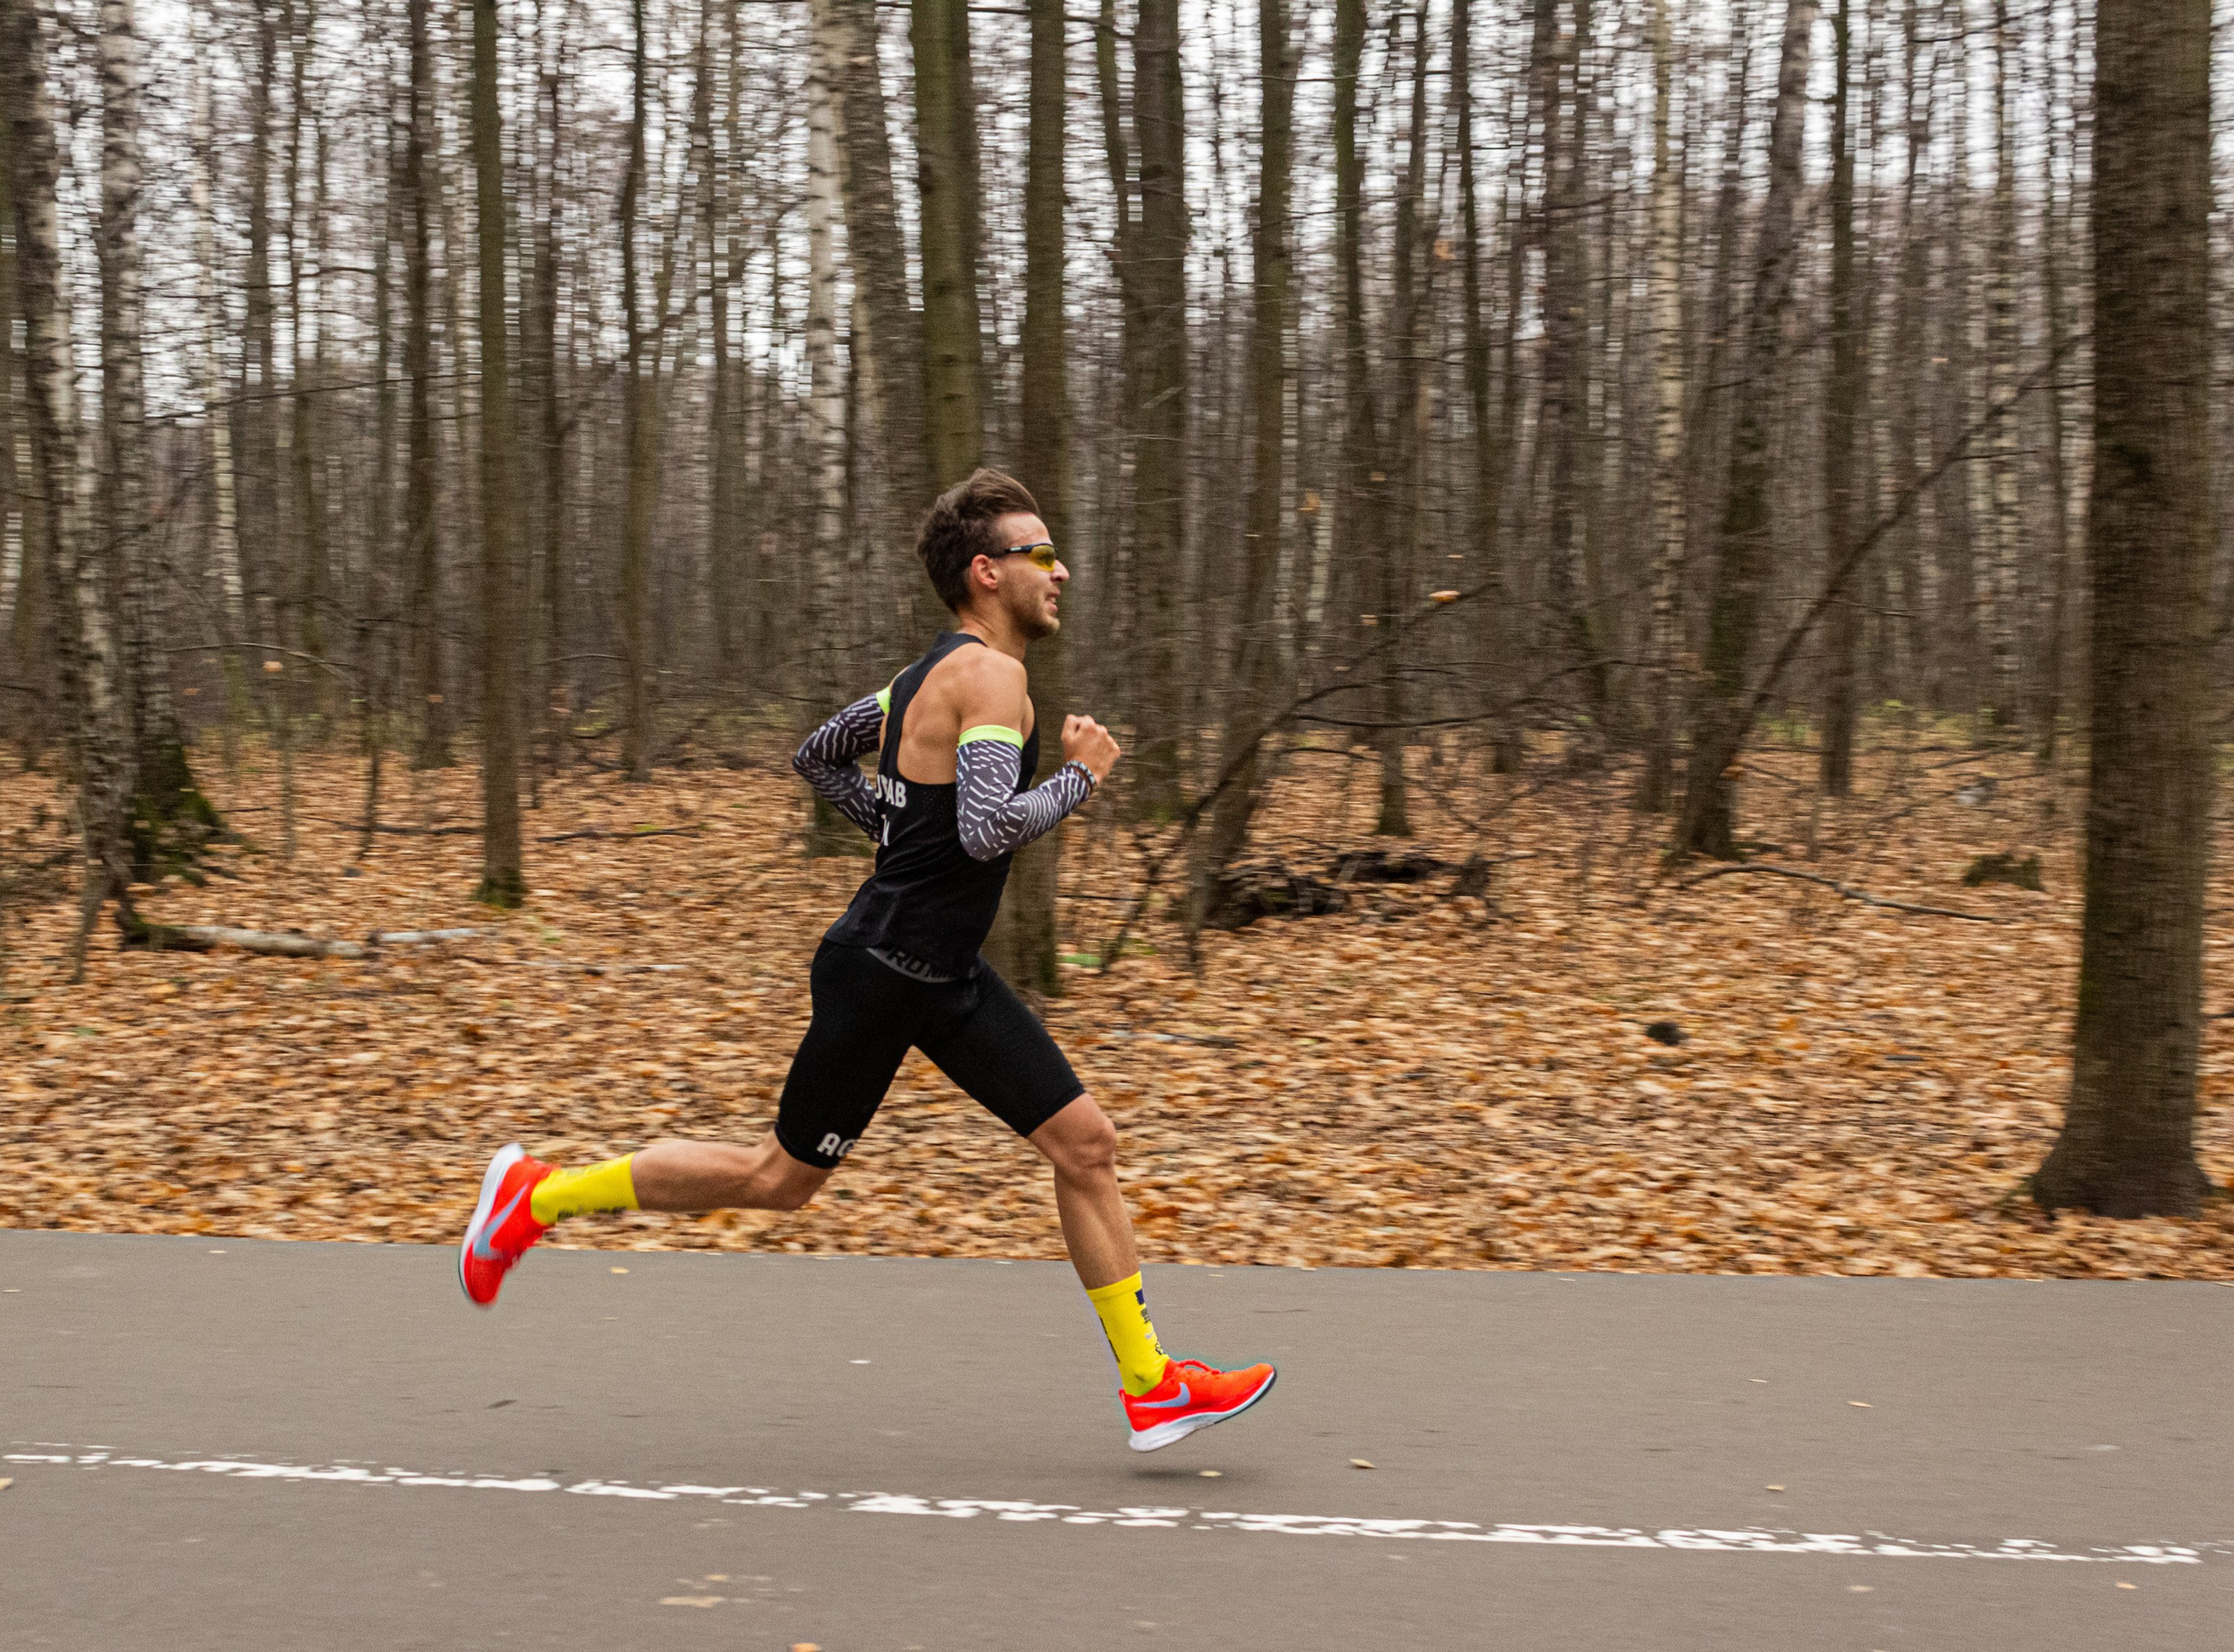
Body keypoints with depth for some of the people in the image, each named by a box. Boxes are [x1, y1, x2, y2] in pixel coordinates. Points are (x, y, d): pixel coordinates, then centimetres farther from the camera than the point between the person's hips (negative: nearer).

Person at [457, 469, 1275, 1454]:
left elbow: (817, 757, 21)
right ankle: (538, 1195, 19)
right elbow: (989, 832, -31)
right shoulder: (991, 675, -18)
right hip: (883, 973, -10)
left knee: (1085, 1144, 4)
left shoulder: (936, 673, 11)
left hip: (945, 977, 10)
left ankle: (1151, 1386, 9)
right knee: (780, 1179, 4)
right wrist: (1079, 777, -16)